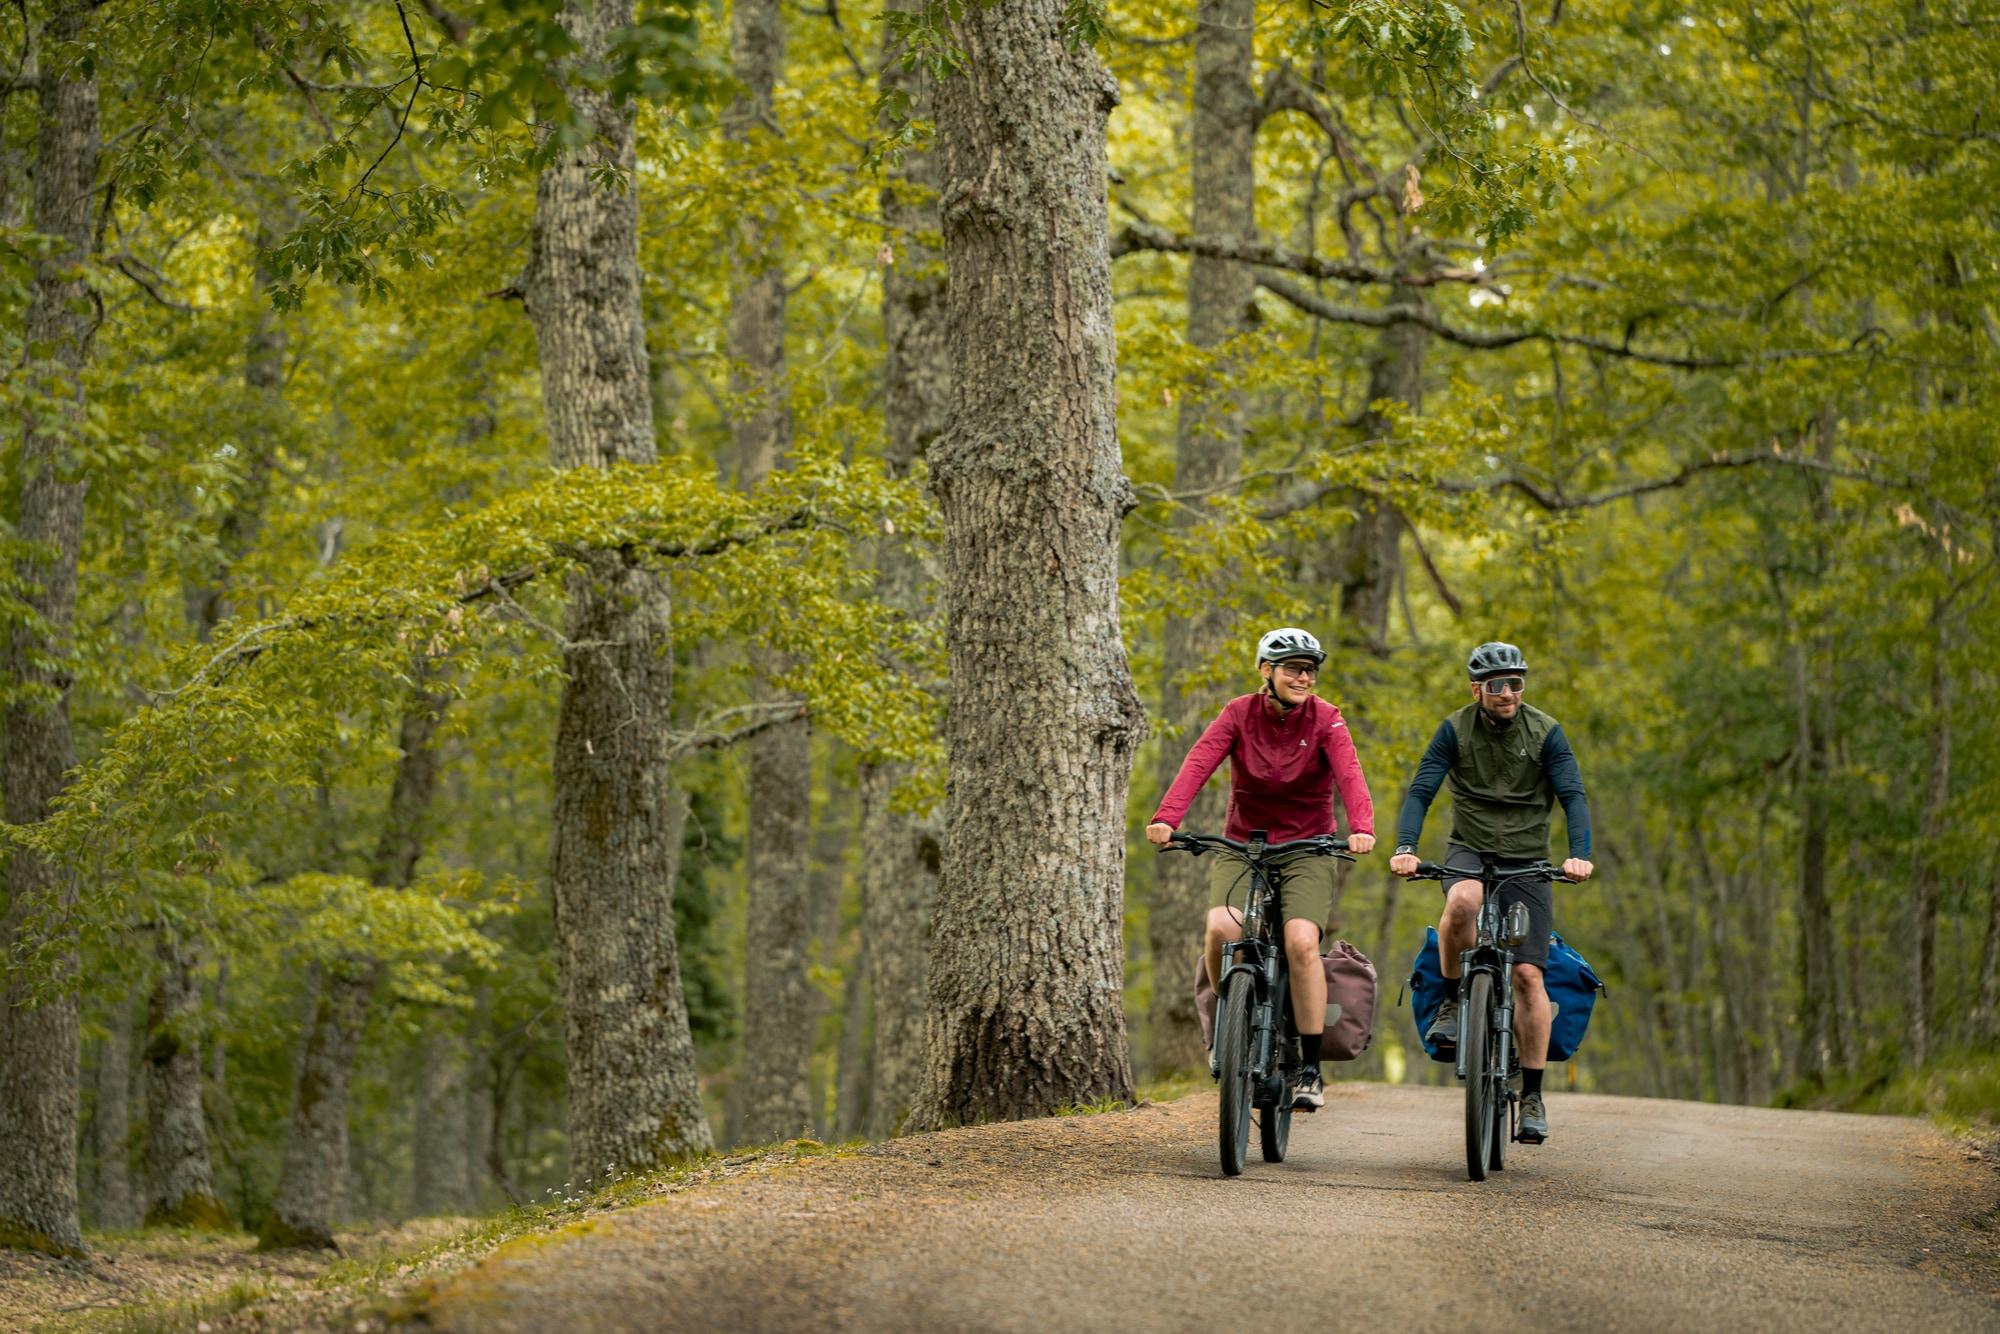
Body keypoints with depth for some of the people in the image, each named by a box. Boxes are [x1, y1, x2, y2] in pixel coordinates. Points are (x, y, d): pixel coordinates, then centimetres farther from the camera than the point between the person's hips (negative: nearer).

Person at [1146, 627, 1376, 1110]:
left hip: (1307, 848, -1)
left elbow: (1349, 773, -22)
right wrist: (1166, 818, -35)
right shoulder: (1240, 713, -4)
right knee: (1221, 929, -26)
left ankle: (1310, 1069, -12)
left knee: (1301, 942, -23)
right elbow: (1199, 763, -18)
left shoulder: (1324, 719, -6)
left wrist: (1361, 827, -42)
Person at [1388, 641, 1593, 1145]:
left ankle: (1532, 1095, 0)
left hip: (1528, 861, 0)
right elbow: (1420, 791, -11)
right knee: (1461, 901, -37)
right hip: (1470, 852, 0)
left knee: (1528, 975, -8)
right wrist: (1405, 848, -28)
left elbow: (1573, 796, -12)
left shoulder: (1545, 732, -6)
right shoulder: (1455, 731, -5)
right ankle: (1454, 1002, -14)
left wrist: (1579, 854, -30)